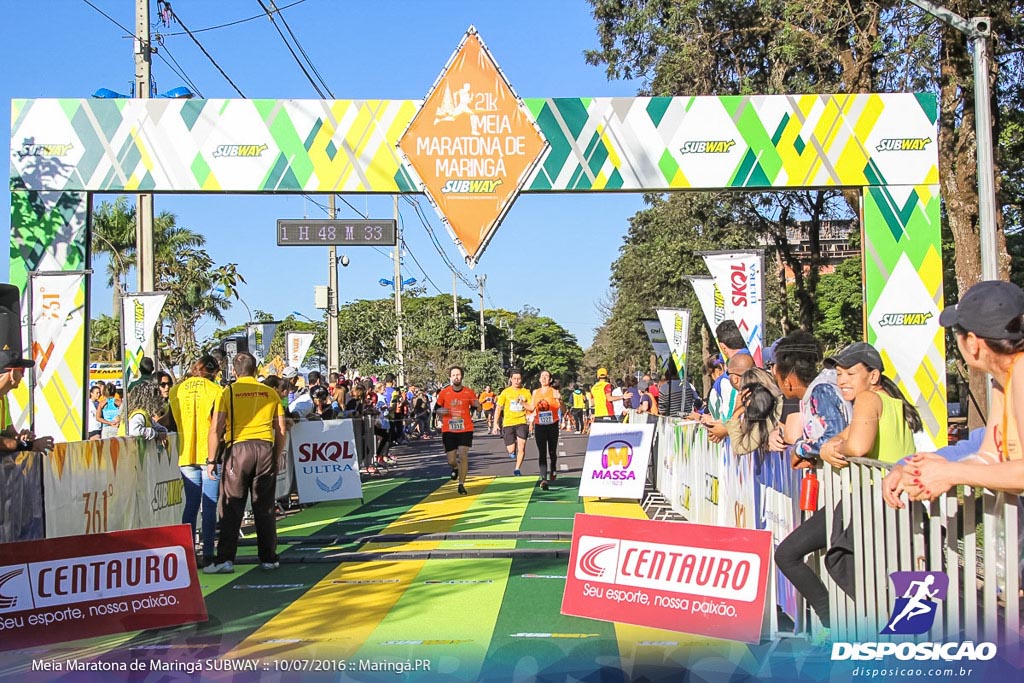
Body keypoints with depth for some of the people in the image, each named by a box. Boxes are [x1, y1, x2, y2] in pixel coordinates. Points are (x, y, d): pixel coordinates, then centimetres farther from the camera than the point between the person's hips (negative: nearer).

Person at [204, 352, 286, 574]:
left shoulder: (228, 392, 1)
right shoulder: (270, 393, 10)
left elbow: (216, 428, -4)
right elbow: (281, 429, 11)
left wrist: (211, 459, 2)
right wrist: (278, 457, 20)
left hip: (239, 448, -3)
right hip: (266, 448, 3)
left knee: (231, 506, 1)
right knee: (265, 507, 9)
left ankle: (225, 559, -4)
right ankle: (269, 558, 14)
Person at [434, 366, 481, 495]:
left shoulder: (469, 392, 1)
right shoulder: (443, 393, 1)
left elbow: (477, 408, 9)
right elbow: (436, 409, 11)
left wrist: (477, 406, -14)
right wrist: (440, 412, -12)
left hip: (465, 429, -1)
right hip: (448, 430, 1)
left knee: (463, 455, -14)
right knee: (451, 460, 3)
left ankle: (461, 484, -2)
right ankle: (455, 468, 41)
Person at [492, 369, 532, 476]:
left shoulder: (526, 392, 3)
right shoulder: (505, 392, 0)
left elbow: (531, 408, 4)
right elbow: (498, 408, 2)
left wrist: (522, 403, -12)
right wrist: (495, 423, -3)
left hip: (521, 422, 0)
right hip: (508, 423, 0)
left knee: (521, 447, -12)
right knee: (511, 451, 0)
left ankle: (517, 469, 2)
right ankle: (513, 449, 36)